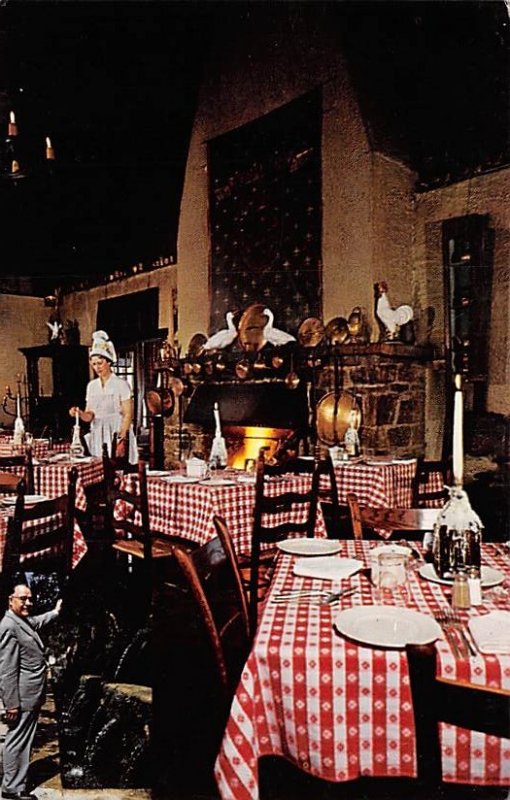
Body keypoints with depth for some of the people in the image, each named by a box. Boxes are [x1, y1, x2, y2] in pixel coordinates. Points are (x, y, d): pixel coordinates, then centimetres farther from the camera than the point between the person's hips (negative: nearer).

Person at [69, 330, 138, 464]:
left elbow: (128, 415, -8)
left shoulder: (121, 384, -5)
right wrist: (79, 413, -11)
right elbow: (89, 416, 10)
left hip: (117, 435, -5)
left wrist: (121, 440, -16)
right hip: (97, 437, 5)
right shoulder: (91, 386, 11)